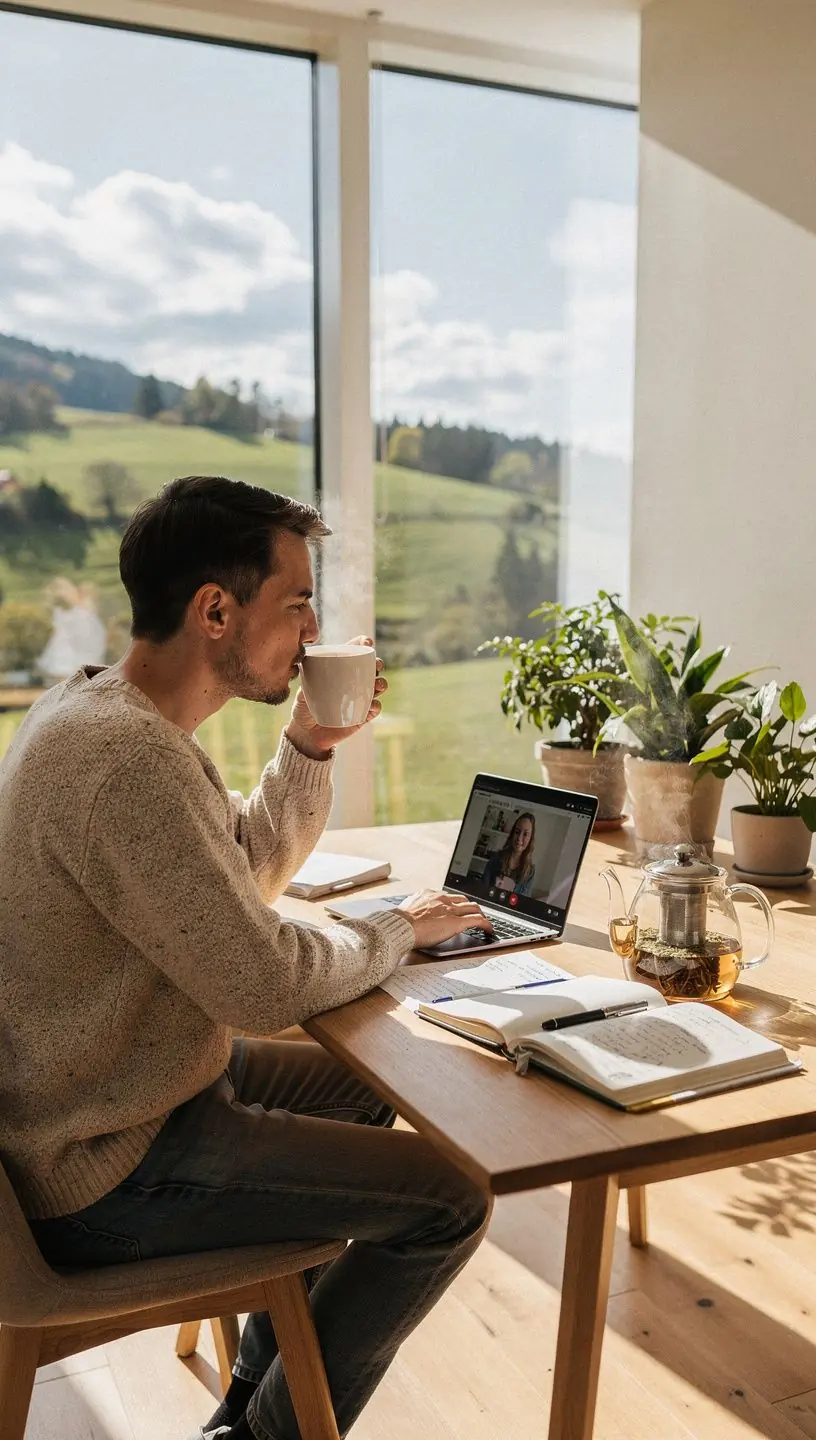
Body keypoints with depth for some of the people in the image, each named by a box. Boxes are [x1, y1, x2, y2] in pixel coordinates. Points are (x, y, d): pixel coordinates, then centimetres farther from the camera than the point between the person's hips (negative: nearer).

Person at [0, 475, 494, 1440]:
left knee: (357, 1089, 24)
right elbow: (265, 983, -26)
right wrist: (399, 931, -9)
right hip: (105, 1176, -10)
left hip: (88, 1097, 10)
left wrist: (312, 743, -1)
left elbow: (252, 869, 13)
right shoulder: (128, 759, -30)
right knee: (449, 1199, -8)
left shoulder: (102, 705, 4)